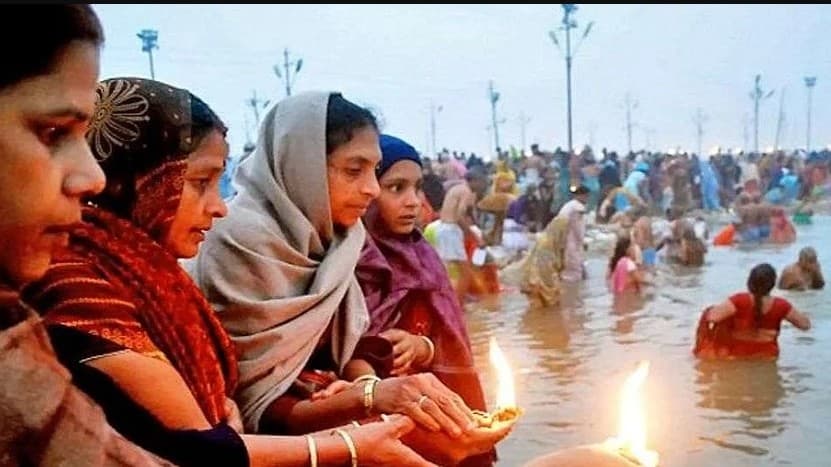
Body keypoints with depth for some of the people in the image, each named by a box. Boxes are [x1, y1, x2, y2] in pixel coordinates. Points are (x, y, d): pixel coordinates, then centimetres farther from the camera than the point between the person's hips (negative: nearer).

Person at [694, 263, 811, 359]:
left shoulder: (739, 301, -26)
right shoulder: (781, 306, -18)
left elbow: (712, 316, -32)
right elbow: (806, 324, -6)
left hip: (735, 354, -3)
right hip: (768, 356, 3)